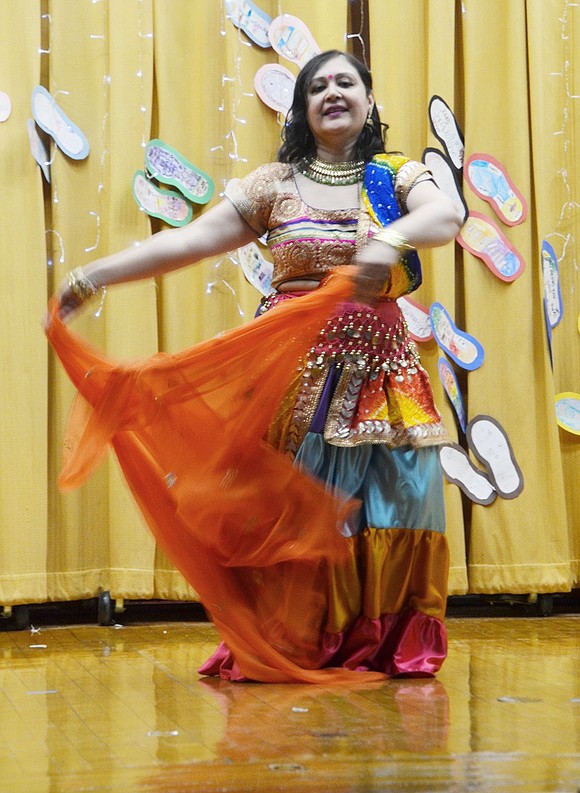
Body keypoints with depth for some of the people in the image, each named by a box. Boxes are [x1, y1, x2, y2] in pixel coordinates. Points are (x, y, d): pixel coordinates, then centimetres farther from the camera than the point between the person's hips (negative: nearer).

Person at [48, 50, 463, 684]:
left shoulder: (397, 178, 8)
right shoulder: (276, 184, 8)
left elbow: (445, 214, -14)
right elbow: (189, 240, 3)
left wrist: (393, 237, -36)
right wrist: (92, 276, -3)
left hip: (377, 370, 1)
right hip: (292, 368, -1)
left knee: (387, 509, -2)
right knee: (291, 509, -4)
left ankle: (382, 649, 10)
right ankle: (286, 652, 5)